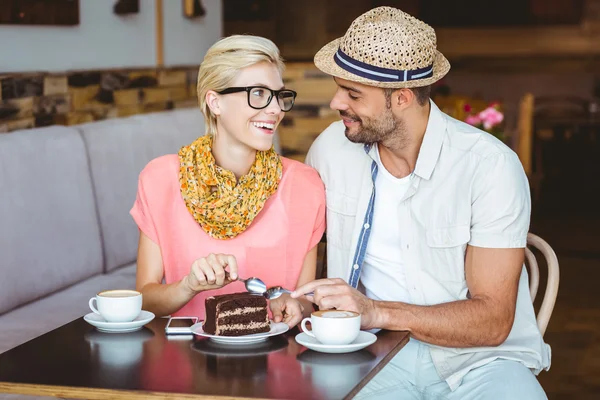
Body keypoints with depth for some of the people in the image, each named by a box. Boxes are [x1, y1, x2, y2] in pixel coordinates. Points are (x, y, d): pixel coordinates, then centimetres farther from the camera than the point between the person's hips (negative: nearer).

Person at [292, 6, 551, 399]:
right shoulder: (331, 148, -1)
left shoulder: (491, 167, -13)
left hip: (478, 356, -2)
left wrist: (377, 312, -27)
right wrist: (296, 300, -5)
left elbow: (493, 322, -16)